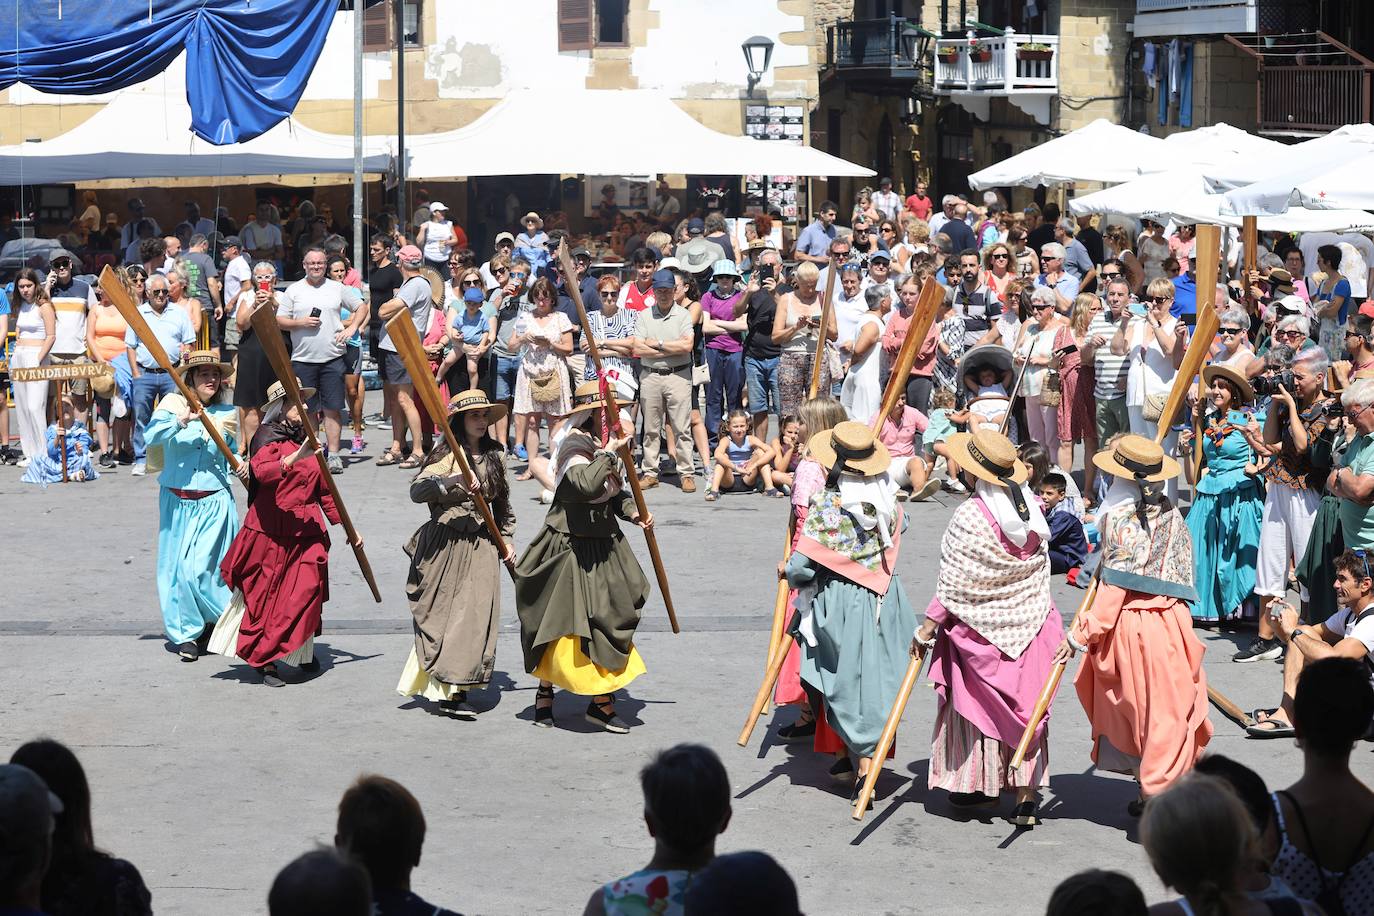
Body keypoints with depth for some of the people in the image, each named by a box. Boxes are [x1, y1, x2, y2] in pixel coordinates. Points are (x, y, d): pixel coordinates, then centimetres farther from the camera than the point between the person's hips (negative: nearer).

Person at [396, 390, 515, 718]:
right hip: (447, 545, -5)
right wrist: (451, 481, -33)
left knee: (477, 614, -1)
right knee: (445, 614, -4)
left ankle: (456, 690, 6)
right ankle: (448, 690, 0)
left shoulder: (495, 455, 12)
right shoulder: (448, 455, -7)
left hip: (482, 546, 5)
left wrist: (506, 539, 16)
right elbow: (417, 490, -21)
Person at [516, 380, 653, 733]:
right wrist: (608, 454, -29)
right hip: (573, 548, -9)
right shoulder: (575, 446, -20)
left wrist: (633, 513, 4)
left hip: (603, 542, 9)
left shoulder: (602, 444, 8)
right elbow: (587, 485, -41)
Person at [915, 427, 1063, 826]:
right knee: (1025, 707, 6)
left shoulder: (970, 516, -17)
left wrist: (928, 626, -6)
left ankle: (981, 784, 22)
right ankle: (1026, 796, 4)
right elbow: (1041, 569, 8)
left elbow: (953, 581, -14)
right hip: (1028, 626, 5)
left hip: (979, 628, -5)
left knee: (976, 704, 12)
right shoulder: (1033, 509, 0)